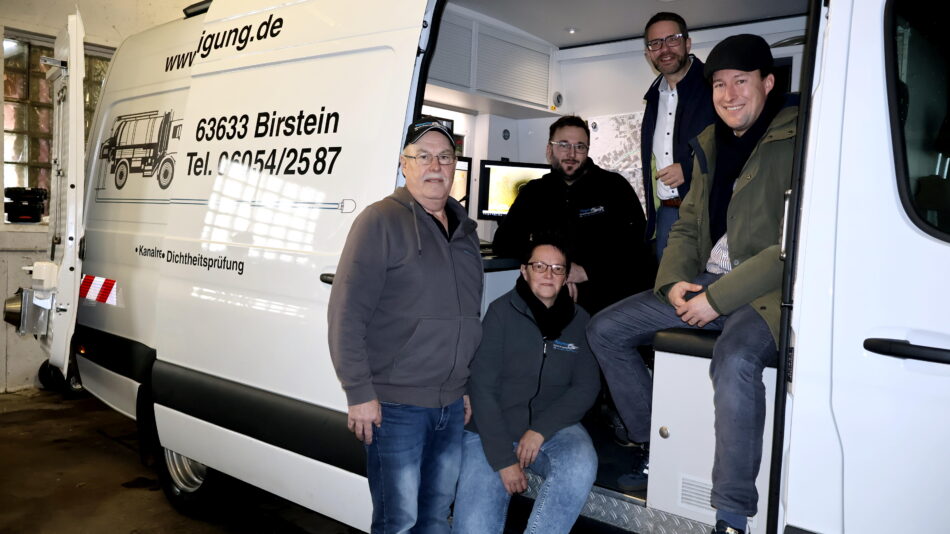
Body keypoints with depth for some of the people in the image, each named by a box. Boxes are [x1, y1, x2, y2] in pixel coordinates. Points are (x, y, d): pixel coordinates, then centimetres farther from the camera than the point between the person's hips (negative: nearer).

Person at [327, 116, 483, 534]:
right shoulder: (381, 220, -9)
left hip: (452, 405, 7)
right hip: (395, 406, -6)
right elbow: (346, 313, -14)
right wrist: (360, 393, -16)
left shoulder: (464, 229, 13)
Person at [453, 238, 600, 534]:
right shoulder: (502, 311, -6)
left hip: (553, 428, 2)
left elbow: (586, 386, 1)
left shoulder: (579, 320, 3)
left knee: (581, 468, -31)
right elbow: (482, 387, -9)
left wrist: (540, 430, -14)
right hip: (492, 431, -2)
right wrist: (503, 458, -15)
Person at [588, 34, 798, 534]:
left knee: (734, 359, -39)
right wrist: (673, 283, -3)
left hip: (769, 289, -8)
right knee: (605, 330, 2)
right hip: (705, 281, 8)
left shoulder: (796, 143, -11)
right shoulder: (710, 145, 13)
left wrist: (717, 297, -19)